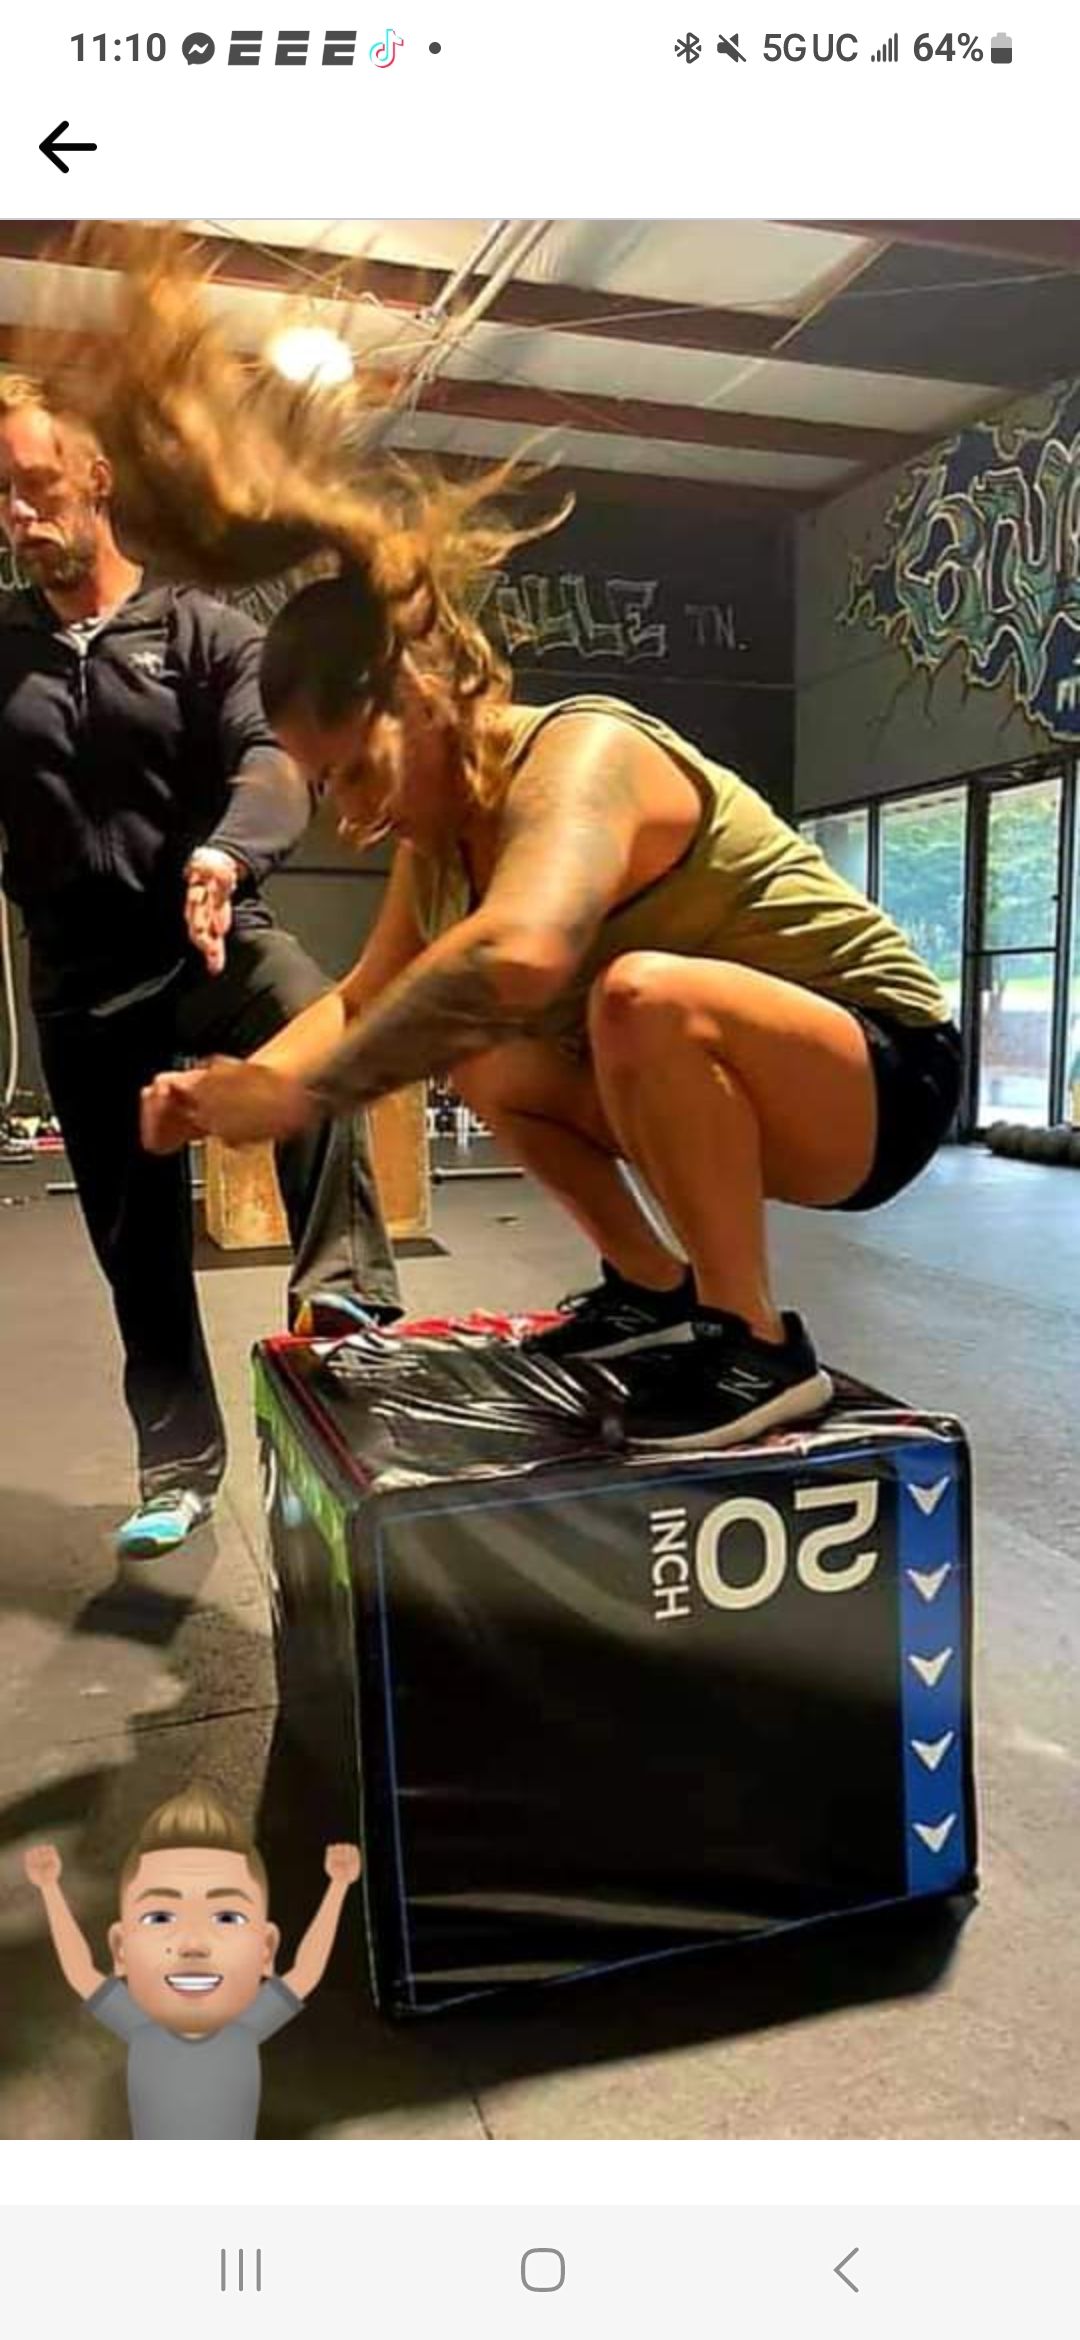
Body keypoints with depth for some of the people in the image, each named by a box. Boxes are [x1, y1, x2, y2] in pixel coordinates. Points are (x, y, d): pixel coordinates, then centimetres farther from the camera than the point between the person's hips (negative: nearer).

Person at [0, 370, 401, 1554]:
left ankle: (348, 1298, -38)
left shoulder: (203, 630, 3)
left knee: (312, 1027, -40)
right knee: (135, 1237, 8)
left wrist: (226, 850, -34)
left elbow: (270, 759, -14)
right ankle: (177, 1466, 23)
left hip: (208, 943, -3)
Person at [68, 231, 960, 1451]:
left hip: (879, 1069, -8)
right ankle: (655, 1289, 14)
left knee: (642, 992, -36)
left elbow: (518, 955, -44)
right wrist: (238, 1082, -7)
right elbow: (365, 999, 10)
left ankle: (758, 1346, -18)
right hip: (708, 1080, 9)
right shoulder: (441, 827, 1)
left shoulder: (578, 756, -25)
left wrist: (304, 1097, -34)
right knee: (471, 1049, 11)